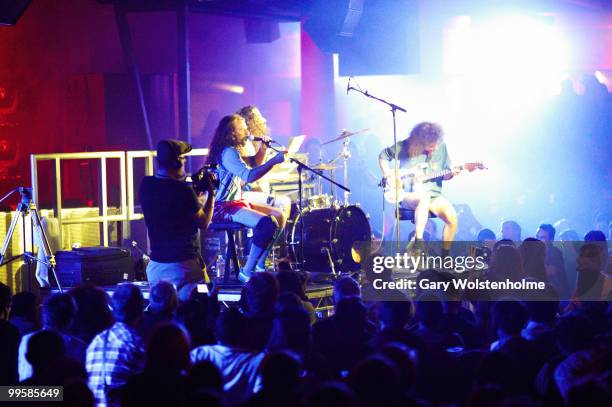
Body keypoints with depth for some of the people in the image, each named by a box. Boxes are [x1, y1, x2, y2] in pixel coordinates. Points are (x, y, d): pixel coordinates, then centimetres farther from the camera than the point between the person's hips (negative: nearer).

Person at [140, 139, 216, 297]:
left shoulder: (146, 185, 2)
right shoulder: (183, 190, -16)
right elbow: (204, 223, -5)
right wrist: (211, 194, 5)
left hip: (155, 266, 6)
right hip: (183, 265, -6)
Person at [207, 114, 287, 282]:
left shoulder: (232, 151, 18)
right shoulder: (228, 152, -16)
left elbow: (253, 167, 27)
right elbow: (248, 176, -31)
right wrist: (274, 160, -32)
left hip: (236, 202, 11)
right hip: (224, 208, -11)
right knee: (268, 223, -27)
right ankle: (248, 272, -22)